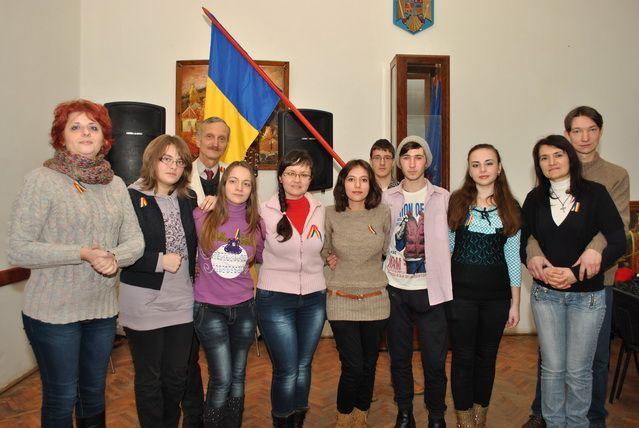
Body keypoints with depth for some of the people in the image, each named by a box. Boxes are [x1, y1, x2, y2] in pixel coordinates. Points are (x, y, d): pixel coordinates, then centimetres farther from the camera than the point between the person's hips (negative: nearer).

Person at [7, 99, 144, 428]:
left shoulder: (115, 185, 5)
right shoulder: (41, 180, -10)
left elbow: (135, 240, 3)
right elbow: (18, 250, -14)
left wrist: (115, 258, -18)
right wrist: (81, 254, -23)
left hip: (103, 310, 5)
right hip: (53, 313, -4)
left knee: (94, 392, 19)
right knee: (61, 398, 10)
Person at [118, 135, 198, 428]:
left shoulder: (188, 199, 7)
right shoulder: (131, 198, -11)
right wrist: (159, 261, -17)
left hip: (182, 301, 5)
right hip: (145, 302, -5)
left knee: (177, 375, 16)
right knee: (149, 378, 13)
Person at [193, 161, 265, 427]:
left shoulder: (256, 225, 1)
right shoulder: (202, 217, -8)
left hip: (244, 307, 3)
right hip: (210, 308, -3)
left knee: (238, 376, 14)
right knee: (222, 379, -6)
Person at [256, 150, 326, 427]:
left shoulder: (320, 211, 2)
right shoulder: (266, 211, -7)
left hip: (313, 299, 4)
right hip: (275, 299, -3)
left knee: (303, 366, 14)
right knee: (286, 371, 0)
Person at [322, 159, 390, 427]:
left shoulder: (382, 214, -3)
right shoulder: (330, 215, -5)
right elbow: (322, 251, 11)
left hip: (375, 301, 2)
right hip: (341, 301, -2)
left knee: (369, 364, 14)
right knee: (353, 366, -1)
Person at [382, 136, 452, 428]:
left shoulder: (443, 198, 2)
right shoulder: (387, 198, 4)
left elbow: (450, 241, 4)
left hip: (430, 289, -1)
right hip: (395, 288, 1)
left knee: (435, 360, 3)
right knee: (399, 357, 12)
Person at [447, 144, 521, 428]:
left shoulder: (510, 208, 4)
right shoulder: (456, 202, -1)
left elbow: (513, 257, 6)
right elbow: (445, 247, 2)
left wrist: (515, 302, 6)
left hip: (496, 293, 2)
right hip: (461, 291, -2)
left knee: (487, 356, 14)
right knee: (463, 357, 6)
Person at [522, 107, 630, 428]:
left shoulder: (616, 176, 4)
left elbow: (619, 220, -11)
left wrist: (596, 247, -32)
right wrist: (534, 251, -25)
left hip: (596, 277, 0)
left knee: (597, 355, 12)